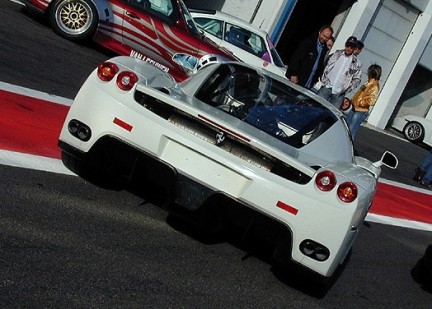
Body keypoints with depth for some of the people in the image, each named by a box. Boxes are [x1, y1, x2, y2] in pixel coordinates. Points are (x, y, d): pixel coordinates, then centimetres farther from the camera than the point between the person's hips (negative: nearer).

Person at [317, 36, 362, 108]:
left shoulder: (356, 63, 3)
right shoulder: (337, 54, 9)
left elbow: (357, 79, 5)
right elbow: (327, 66, 9)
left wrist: (346, 89, -7)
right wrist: (324, 79, -3)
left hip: (339, 93, -2)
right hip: (327, 87, 2)